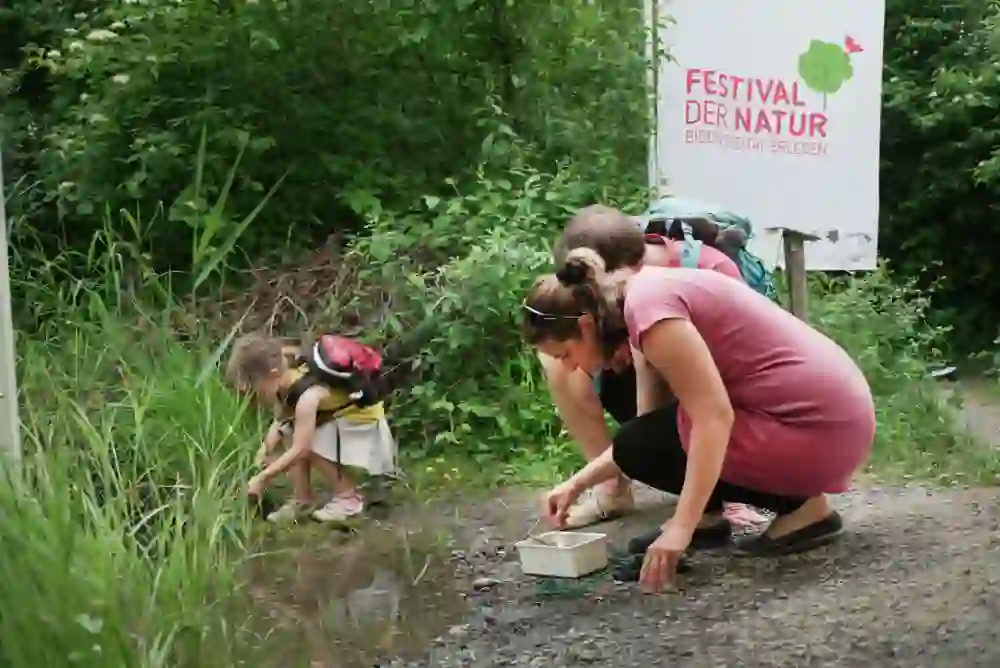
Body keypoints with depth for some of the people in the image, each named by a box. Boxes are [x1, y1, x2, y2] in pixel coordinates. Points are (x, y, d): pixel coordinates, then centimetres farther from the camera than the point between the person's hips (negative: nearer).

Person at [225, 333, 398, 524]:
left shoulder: (307, 396, -36)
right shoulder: (284, 383, -10)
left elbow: (300, 450, -35)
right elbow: (280, 423, 0)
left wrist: (263, 478, -30)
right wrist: (264, 452, -17)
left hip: (362, 420, -9)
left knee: (305, 443, -24)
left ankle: (348, 496, -8)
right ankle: (302, 498, 1)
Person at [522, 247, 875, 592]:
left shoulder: (647, 306, -18)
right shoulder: (645, 295, 12)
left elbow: (715, 418, -24)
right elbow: (647, 423, 16)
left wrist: (681, 528, -26)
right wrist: (577, 484, 12)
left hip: (816, 429, -10)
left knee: (638, 446, -4)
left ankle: (800, 507, -3)